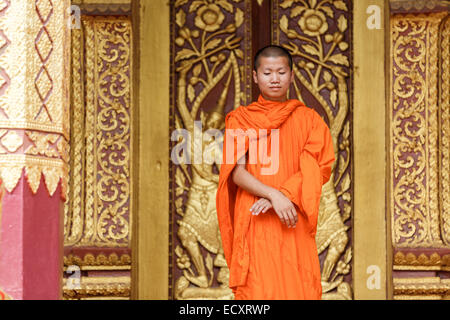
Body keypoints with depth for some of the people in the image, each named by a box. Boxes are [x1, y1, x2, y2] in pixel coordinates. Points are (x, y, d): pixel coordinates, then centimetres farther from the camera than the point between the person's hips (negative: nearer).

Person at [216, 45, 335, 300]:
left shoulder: (308, 119, 10)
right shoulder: (240, 119, 8)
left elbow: (319, 169, 0)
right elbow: (237, 173, -2)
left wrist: (283, 194, -14)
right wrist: (274, 194, -17)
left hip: (294, 224, 1)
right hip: (254, 221, -1)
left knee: (298, 288, -6)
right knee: (258, 289, -7)